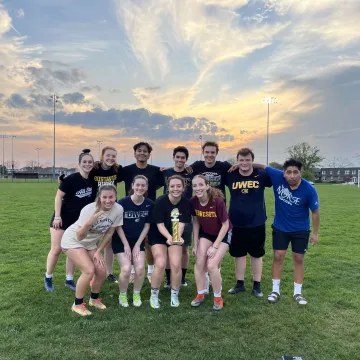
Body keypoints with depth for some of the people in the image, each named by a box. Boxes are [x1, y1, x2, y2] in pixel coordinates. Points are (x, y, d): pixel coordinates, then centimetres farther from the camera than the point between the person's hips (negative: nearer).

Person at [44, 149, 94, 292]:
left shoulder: (92, 180, -3)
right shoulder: (71, 179, -19)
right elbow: (58, 196, -16)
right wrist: (57, 216, -18)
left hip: (79, 220, 5)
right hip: (63, 218, -5)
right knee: (56, 249, -1)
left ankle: (69, 280, 20)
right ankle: (48, 277, 20)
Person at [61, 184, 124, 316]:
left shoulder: (118, 209, -20)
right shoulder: (89, 209, -32)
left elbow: (109, 233, -6)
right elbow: (79, 237, -28)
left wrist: (98, 251, -3)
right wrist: (89, 223, -45)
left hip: (90, 243, 5)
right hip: (72, 240, -5)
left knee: (101, 271, -3)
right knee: (89, 270, -19)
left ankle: (94, 299, 25)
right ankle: (77, 304, 3)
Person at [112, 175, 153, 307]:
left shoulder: (149, 204, -10)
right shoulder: (123, 202, -19)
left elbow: (147, 225, -2)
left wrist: (138, 244, -6)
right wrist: (126, 244, -12)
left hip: (138, 240, 3)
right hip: (121, 240, -3)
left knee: (140, 268, -12)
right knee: (126, 269, -16)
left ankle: (136, 294, 15)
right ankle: (122, 295, 12)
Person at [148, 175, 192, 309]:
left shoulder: (186, 203, -14)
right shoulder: (160, 201, -22)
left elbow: (181, 223, -17)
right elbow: (159, 224, -21)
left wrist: (178, 236, -37)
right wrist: (169, 237, -38)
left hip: (175, 236, 3)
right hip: (158, 236, -2)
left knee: (176, 264, -10)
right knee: (160, 264, -17)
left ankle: (175, 295, 14)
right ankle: (154, 295, 7)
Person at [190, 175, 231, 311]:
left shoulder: (218, 201, -31)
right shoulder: (194, 201, -18)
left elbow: (225, 225, -21)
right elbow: (196, 222, -3)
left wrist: (215, 246, -19)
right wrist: (195, 244, -2)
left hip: (223, 235, -4)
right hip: (206, 234, 4)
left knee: (211, 265, -13)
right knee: (199, 263, -4)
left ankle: (218, 297, 10)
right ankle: (200, 294, 18)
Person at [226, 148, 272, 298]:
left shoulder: (261, 175, -7)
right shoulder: (230, 176, -3)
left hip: (256, 224, -1)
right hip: (237, 224, 1)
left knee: (256, 255, 13)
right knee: (238, 254, 14)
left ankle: (257, 285, 27)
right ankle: (239, 283, 30)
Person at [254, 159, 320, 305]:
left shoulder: (309, 189, -22)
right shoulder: (277, 177, -21)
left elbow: (315, 212, -10)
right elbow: (262, 167, -7)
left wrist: (315, 232, -4)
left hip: (301, 230, -1)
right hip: (280, 228, 1)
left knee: (298, 259, 8)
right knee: (278, 257, 5)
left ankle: (298, 292, 24)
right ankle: (275, 290, 19)